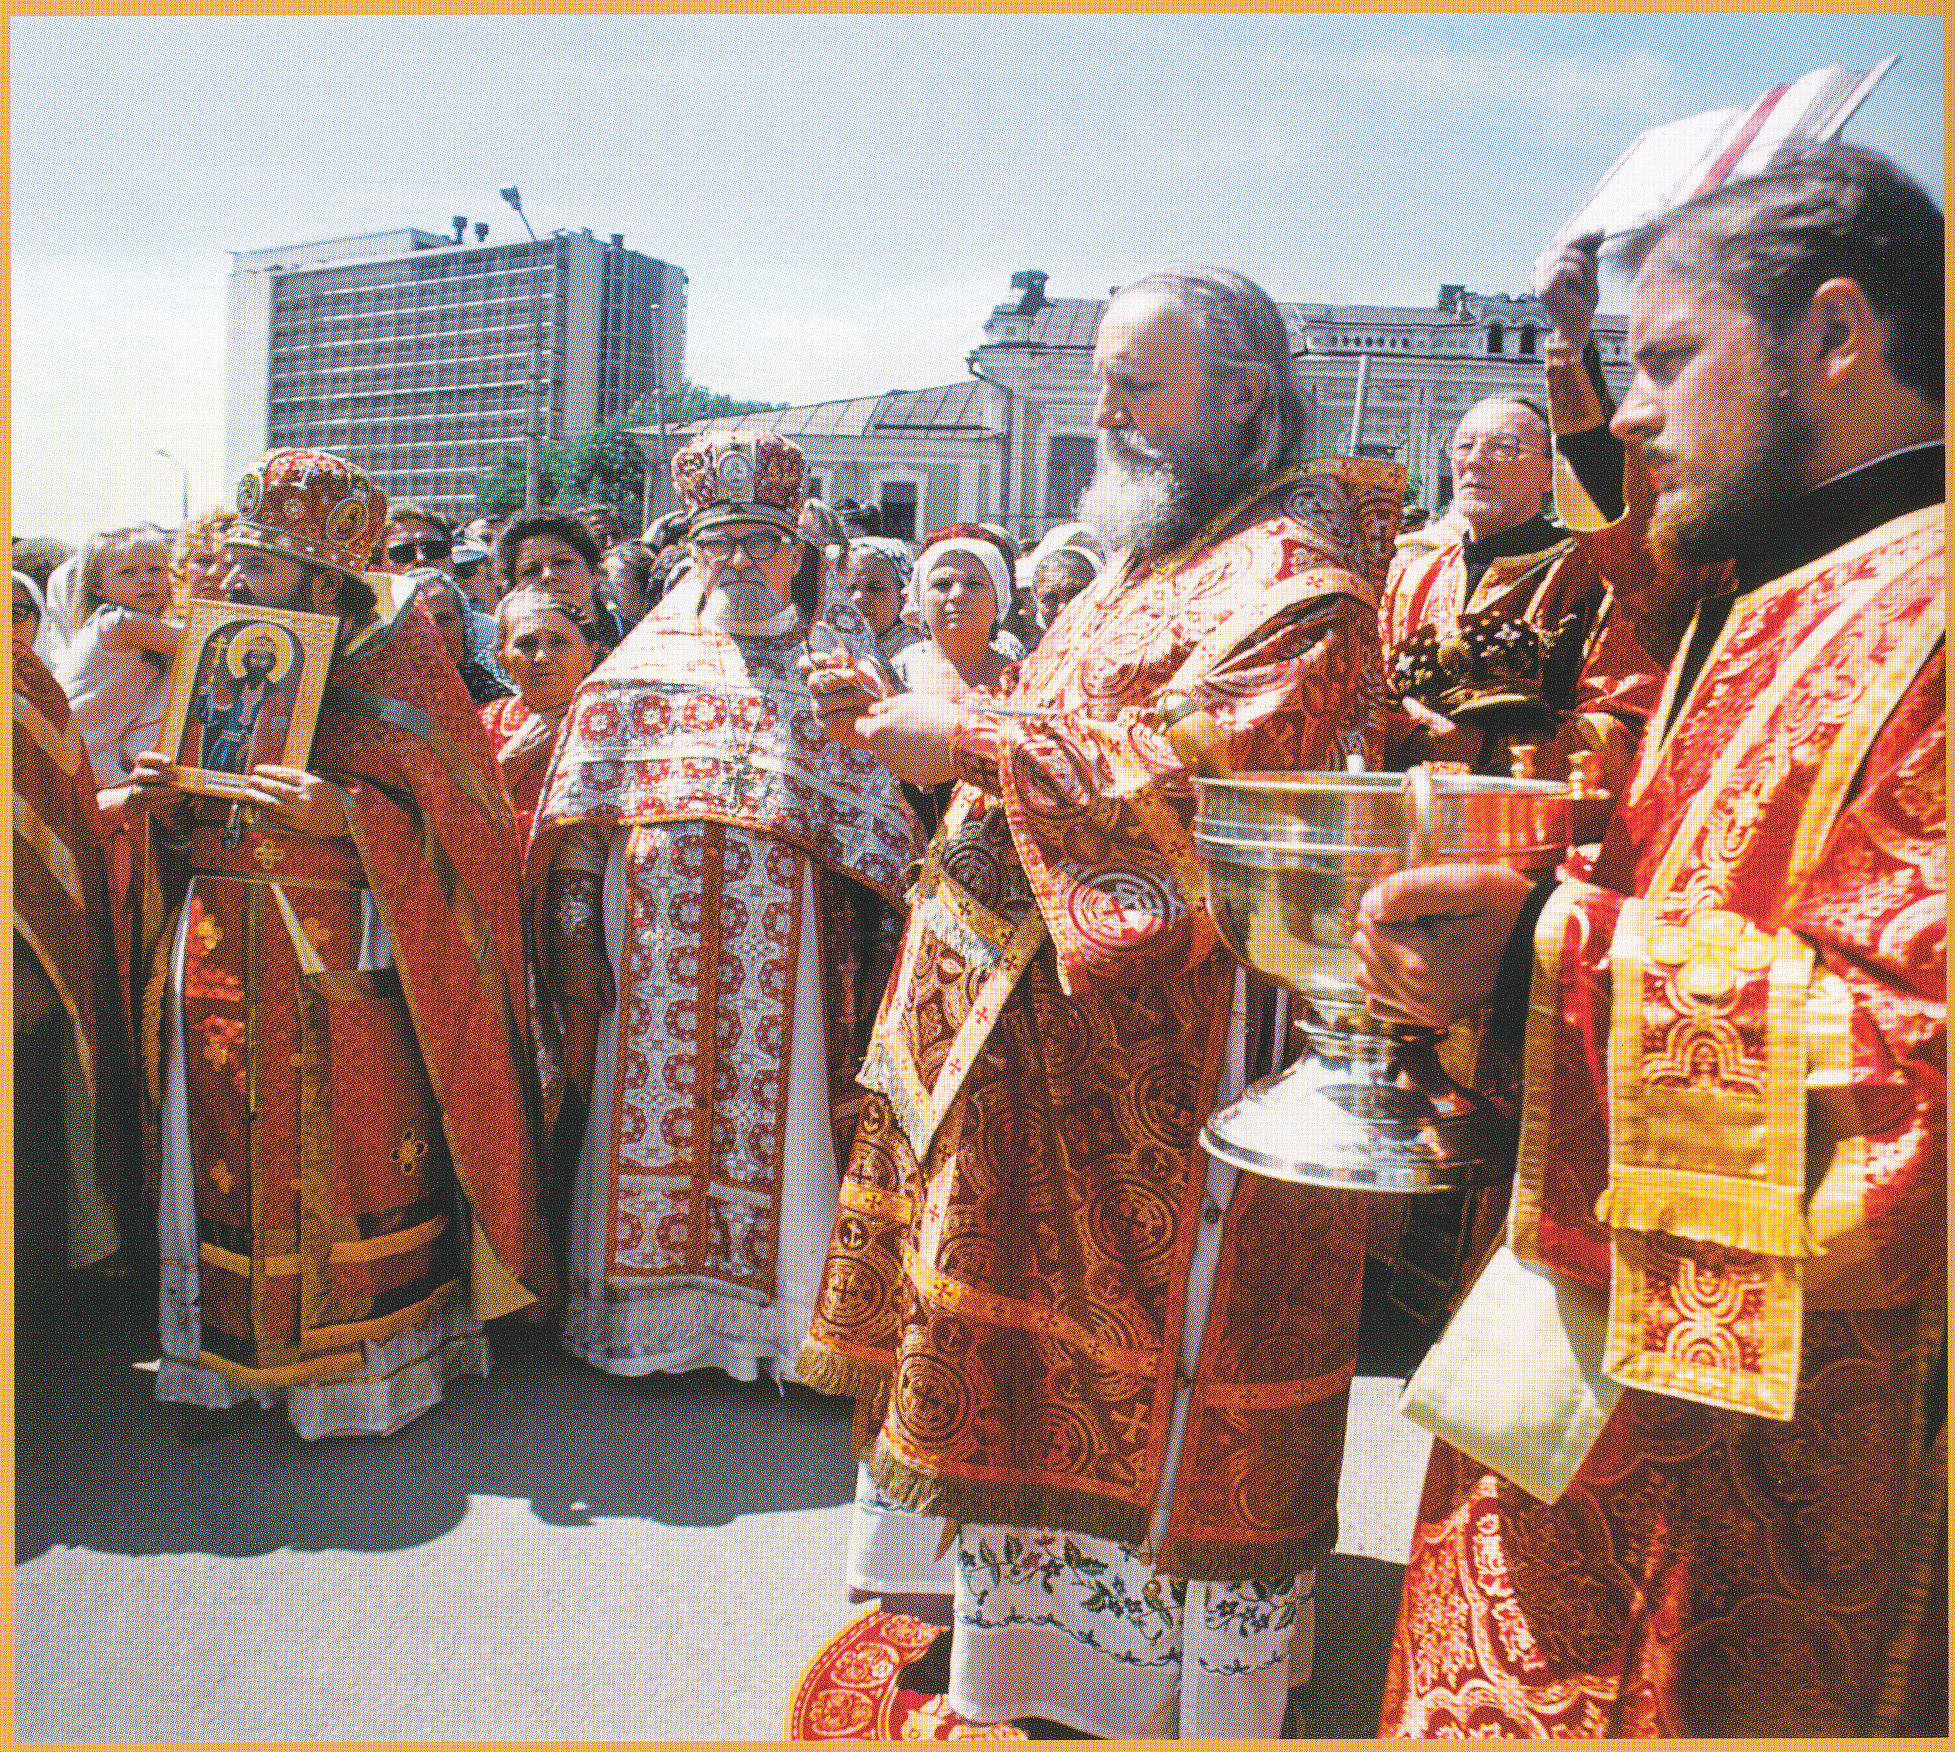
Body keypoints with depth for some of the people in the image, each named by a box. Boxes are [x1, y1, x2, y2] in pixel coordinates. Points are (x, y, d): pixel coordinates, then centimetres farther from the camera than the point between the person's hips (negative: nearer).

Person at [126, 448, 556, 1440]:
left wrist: (347, 816, -25)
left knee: (351, 1165, 0)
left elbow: (455, 828, -11)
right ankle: (239, 1364, 26)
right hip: (219, 973, 6)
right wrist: (166, 806, -1)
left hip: (342, 974, -6)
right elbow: (196, 832, 21)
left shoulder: (396, 673, -4)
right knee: (231, 1164, 10)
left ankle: (364, 1363, 17)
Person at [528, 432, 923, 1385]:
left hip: (778, 941, -1)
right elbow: (581, 806, 8)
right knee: (650, 1102, 4)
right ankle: (650, 1304, 19)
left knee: (770, 1110, 1)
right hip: (653, 940, 1)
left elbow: (876, 814, 8)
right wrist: (575, 922, 1)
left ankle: (769, 1313, 14)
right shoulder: (645, 664, 13)